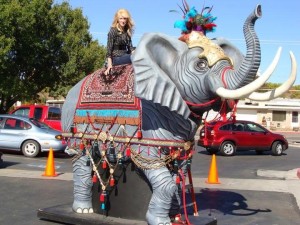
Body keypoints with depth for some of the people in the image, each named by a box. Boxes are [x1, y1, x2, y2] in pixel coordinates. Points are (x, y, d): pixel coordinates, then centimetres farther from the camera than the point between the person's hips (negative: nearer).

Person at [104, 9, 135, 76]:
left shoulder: (127, 32, 15)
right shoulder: (113, 31, -5)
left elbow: (130, 47, 15)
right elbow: (109, 48, -9)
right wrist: (109, 64, -15)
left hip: (125, 56, 7)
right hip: (116, 58, -7)